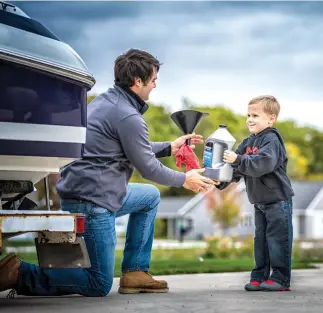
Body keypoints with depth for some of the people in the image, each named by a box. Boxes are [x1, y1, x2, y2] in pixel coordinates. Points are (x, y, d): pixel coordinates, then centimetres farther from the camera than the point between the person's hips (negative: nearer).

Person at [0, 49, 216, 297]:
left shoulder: (105, 101, 11)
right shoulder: (128, 116, -17)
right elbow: (148, 167, -8)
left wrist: (170, 147, 26)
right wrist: (184, 180, 7)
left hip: (80, 191, 10)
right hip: (93, 202, -10)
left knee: (150, 196, 26)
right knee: (99, 286, -2)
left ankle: (135, 272, 20)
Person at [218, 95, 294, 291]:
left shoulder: (271, 140, -16)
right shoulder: (249, 143, 10)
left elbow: (264, 163, -33)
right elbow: (238, 168, 10)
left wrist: (238, 160, -37)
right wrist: (222, 181, -6)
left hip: (278, 200, -9)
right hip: (259, 202, 9)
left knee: (277, 238, -5)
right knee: (261, 239, 12)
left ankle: (281, 279, 0)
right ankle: (260, 277, 18)